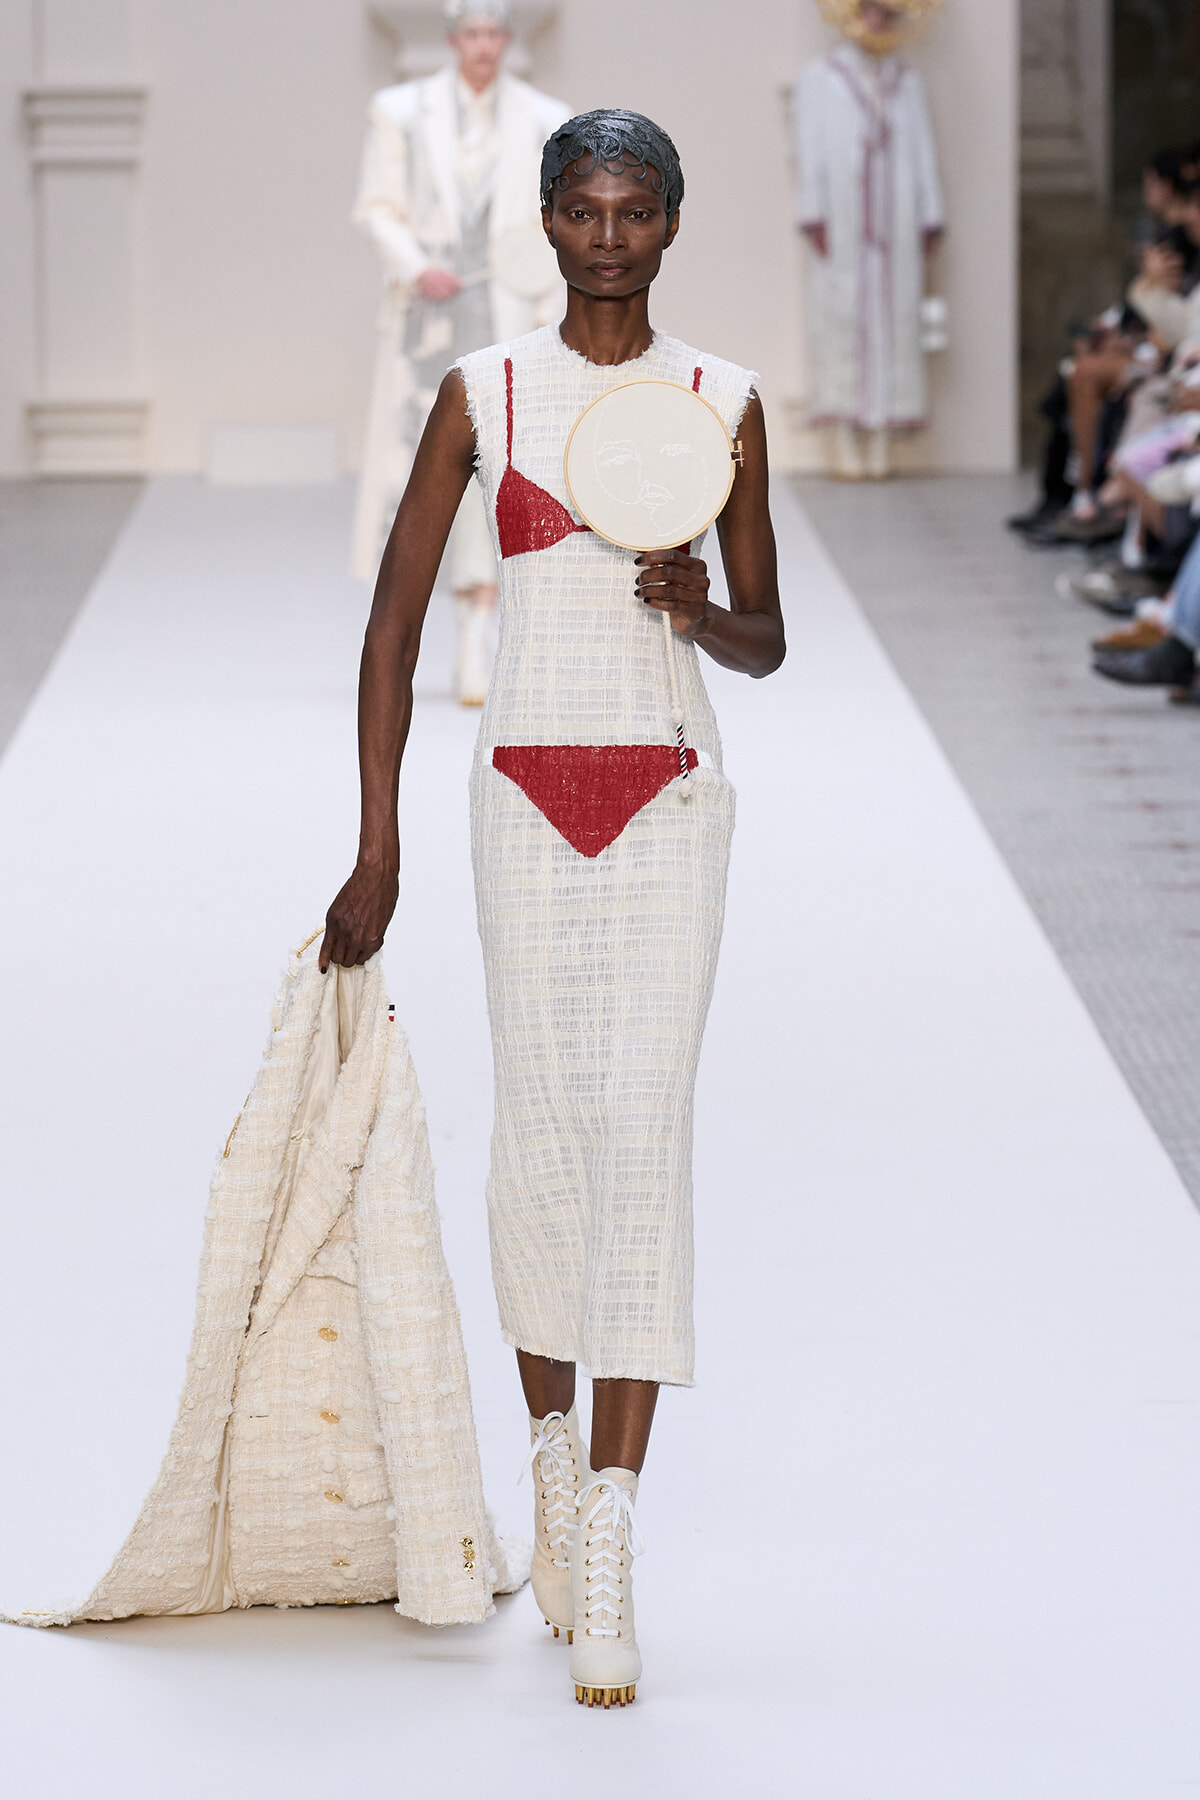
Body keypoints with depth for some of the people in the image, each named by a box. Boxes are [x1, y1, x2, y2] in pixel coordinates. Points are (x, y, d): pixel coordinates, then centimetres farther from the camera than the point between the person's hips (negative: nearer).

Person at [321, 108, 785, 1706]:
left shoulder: (723, 402, 5)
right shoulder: (485, 393, 4)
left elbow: (767, 644, 11)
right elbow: (396, 618, 5)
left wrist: (702, 612, -13)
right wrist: (377, 850, 1)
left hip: (671, 793, -1)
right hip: (527, 787, 1)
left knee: (647, 1124, -9)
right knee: (538, 1120, 5)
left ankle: (609, 1531, -12)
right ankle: (555, 1457, 26)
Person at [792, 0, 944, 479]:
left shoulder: (908, 82, 16)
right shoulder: (818, 79, 7)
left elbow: (923, 152, 13)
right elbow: (810, 151, 1)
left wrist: (930, 219, 5)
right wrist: (814, 216, -9)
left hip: (895, 220, 3)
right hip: (840, 221, -3)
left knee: (893, 321, -3)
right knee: (840, 319, -7)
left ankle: (882, 438, -3)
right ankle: (843, 437, -9)